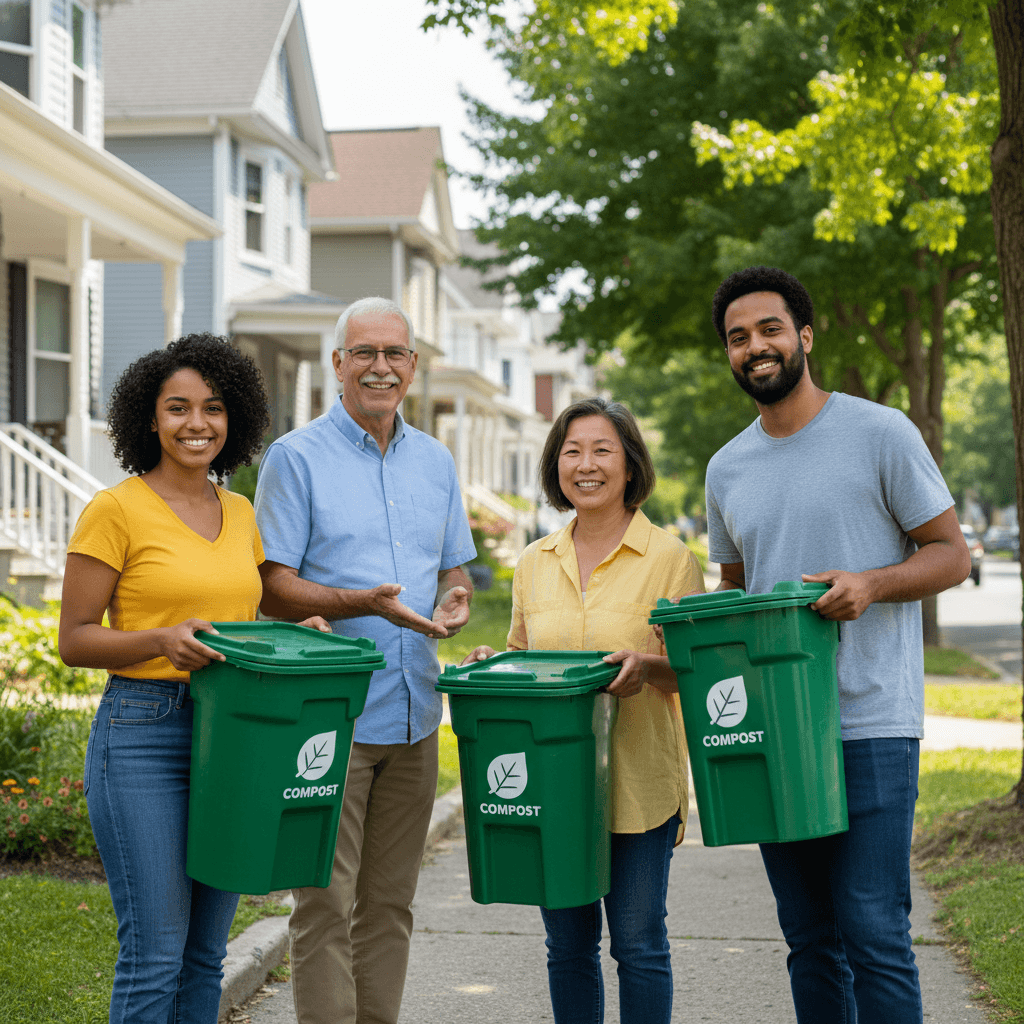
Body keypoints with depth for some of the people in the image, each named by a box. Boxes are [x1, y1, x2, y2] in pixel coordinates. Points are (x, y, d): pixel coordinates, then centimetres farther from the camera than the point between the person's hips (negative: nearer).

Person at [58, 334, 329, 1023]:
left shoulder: (241, 515, 12)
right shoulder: (116, 511, -6)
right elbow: (74, 640, -6)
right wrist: (161, 641, -22)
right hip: (143, 736, -6)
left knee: (206, 953, 10)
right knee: (155, 952, -6)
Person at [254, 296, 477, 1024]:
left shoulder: (436, 462, 13)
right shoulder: (296, 458, -3)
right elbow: (274, 588, -7)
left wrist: (454, 602, -4)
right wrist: (363, 602, -23)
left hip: (414, 712, 5)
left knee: (390, 903, 11)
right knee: (327, 904, -5)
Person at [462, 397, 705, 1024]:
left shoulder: (670, 558, -3)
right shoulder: (535, 562, 11)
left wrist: (647, 666, -23)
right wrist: (490, 666, -2)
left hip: (638, 782, -4)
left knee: (638, 942, 1)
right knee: (568, 943, 10)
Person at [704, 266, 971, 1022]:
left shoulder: (881, 434, -3)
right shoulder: (727, 469, 13)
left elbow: (952, 555, -1)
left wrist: (871, 583, -20)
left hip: (871, 725, -5)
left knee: (872, 930, -8)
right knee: (809, 937, 10)